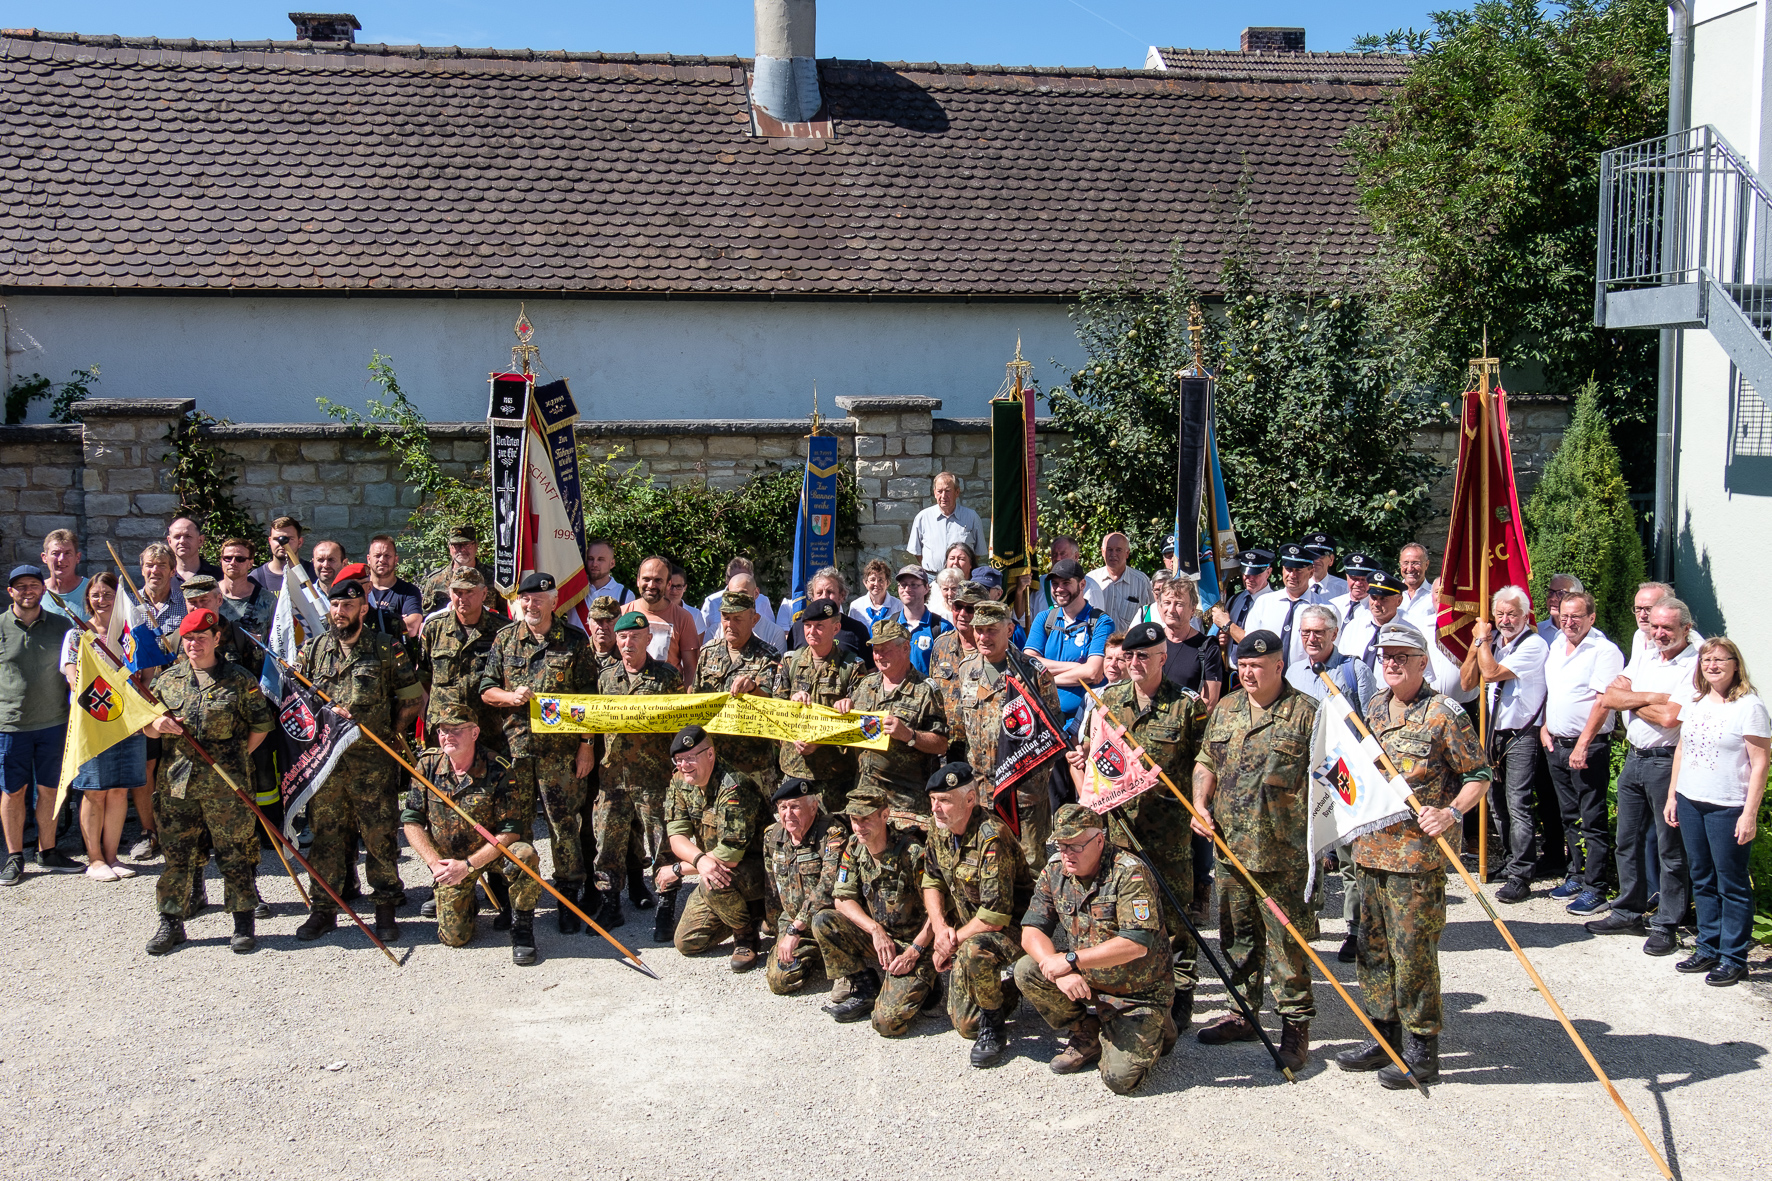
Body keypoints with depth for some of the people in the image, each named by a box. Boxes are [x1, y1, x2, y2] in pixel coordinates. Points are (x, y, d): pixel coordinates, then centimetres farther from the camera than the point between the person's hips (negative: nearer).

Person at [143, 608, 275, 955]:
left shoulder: (239, 680, 1)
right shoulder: (168, 680, 11)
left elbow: (261, 724, 6)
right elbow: (144, 722, 18)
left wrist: (237, 757, 0)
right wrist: (156, 725, -5)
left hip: (226, 785, -3)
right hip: (176, 783, 3)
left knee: (234, 853, 1)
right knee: (176, 854, 8)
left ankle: (243, 922, 11)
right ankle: (171, 922, 19)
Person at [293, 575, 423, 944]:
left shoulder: (386, 648, 1)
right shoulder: (312, 649, 9)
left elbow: (412, 699, 6)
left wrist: (389, 734, 2)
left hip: (372, 760, -2)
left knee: (380, 834, 0)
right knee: (326, 833, 6)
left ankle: (386, 909, 10)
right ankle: (323, 908, 16)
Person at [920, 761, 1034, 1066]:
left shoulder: (991, 837, -29)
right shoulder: (940, 831, -4)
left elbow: (996, 914, -32)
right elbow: (931, 881, 7)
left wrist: (953, 941, -20)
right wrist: (940, 926, -11)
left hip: (1013, 928, -7)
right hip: (968, 930, 7)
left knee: (973, 951, -40)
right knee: (965, 1025, 4)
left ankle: (993, 1024, -14)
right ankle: (1009, 993, 31)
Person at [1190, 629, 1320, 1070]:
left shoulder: (1306, 713, -5)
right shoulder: (1226, 709, 13)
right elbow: (1206, 760, 19)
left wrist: (1311, 826, -14)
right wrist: (1200, 804, 3)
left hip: (1284, 852, -6)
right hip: (1229, 846, 6)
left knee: (1287, 939, -2)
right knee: (1238, 934, 15)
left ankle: (1296, 1024, 8)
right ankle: (1243, 1013, 27)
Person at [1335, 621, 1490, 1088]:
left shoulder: (1443, 713, -9)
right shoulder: (1374, 707, 12)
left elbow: (1479, 775, -7)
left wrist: (1451, 812, -22)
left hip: (1419, 851, -7)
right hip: (1372, 847, 7)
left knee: (1412, 950, -4)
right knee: (1372, 945, 13)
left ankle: (1422, 1051, 7)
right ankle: (1385, 1038, 25)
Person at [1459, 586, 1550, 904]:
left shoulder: (1533, 644, -12)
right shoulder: (1494, 641, 11)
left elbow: (1491, 673, -21)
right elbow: (1467, 681, 7)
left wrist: (1483, 640, -7)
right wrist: (1477, 642, -3)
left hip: (1521, 735, -8)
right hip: (1495, 732, 8)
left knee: (1518, 804, -11)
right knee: (1497, 803, 12)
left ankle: (1519, 876, -10)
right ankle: (1513, 860, 25)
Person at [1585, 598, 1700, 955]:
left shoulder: (1695, 666, -12)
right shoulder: (1642, 658, 10)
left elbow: (1669, 717, -22)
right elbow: (1609, 698, 1)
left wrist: (1628, 698, -6)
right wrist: (1649, 697, -13)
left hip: (1667, 763, -7)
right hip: (1634, 759, 7)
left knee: (1671, 850, 1)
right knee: (1628, 841, 15)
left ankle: (1666, 926, 8)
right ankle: (1629, 913, 28)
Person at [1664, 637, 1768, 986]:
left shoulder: (1749, 706, -10)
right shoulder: (1695, 702, 9)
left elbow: (1760, 763, -11)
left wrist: (1750, 813, -15)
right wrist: (1672, 796, 14)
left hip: (1728, 807, -6)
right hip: (1690, 802, 6)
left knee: (1732, 885, 1)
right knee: (1702, 881, 14)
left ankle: (1733, 958, 9)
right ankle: (1708, 949, 24)